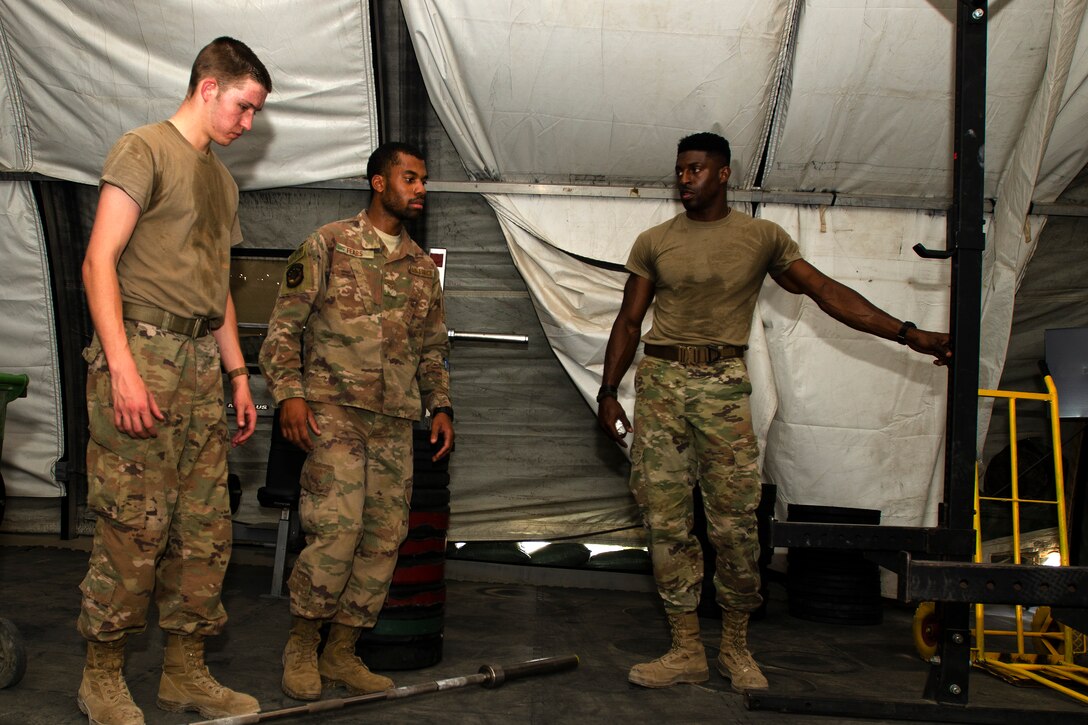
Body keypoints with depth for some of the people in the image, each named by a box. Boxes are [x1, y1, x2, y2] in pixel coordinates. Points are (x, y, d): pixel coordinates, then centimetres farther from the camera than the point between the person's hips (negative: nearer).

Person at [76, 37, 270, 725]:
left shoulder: (222, 180, 23)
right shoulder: (145, 149, -1)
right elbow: (100, 262, -11)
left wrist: (238, 373, 18)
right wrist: (122, 368, -19)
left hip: (201, 365, 8)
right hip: (143, 354, -8)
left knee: (206, 532, 7)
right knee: (134, 528, -6)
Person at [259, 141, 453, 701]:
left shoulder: (422, 266, 18)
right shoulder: (329, 244, 3)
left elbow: (433, 348, 23)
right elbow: (285, 325, 0)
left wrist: (440, 406, 12)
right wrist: (288, 392, -11)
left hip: (396, 421, 6)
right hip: (335, 408, -5)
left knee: (385, 536, 2)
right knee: (337, 527, -16)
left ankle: (341, 652, 15)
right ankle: (300, 643, 5)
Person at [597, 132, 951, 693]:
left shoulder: (762, 237, 7)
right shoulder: (654, 242, 10)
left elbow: (824, 291, 5)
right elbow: (629, 321, 12)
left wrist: (910, 335, 1)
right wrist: (608, 392, 5)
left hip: (723, 384, -1)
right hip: (660, 380, 2)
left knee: (734, 521, -4)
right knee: (665, 519, 0)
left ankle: (736, 647, 14)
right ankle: (686, 651, 8)